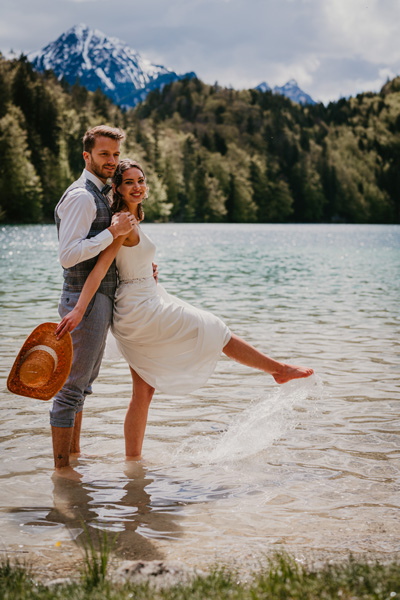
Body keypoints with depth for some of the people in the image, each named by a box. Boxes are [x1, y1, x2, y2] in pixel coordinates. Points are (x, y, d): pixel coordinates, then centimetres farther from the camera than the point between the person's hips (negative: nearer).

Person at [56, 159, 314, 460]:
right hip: (143, 311, -10)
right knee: (216, 331, 3)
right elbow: (100, 268, -26)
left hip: (135, 317, 10)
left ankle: (132, 459, 19)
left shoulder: (131, 218, 12)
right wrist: (78, 310, -33)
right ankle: (280, 369, 18)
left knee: (143, 393, 14)